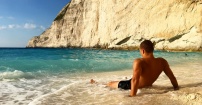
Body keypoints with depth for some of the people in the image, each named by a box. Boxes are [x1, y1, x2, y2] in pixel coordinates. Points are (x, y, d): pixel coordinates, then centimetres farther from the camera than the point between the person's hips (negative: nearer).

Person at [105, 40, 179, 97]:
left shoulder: (139, 62, -36)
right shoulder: (162, 61, -19)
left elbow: (135, 80, -45)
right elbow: (172, 77, -10)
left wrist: (132, 95, -42)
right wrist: (176, 88, 4)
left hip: (130, 86, -5)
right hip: (148, 86, 5)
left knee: (110, 83, 17)